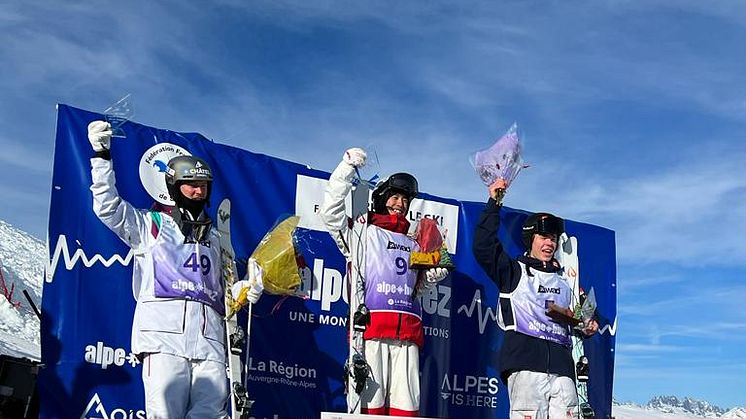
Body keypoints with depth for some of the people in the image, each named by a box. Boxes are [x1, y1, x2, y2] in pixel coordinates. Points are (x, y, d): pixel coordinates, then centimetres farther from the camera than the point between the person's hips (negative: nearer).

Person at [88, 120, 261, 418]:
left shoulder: (213, 237, 31)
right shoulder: (151, 224, 19)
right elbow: (108, 208, 4)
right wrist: (102, 156, -4)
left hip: (208, 335, 4)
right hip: (164, 329, -4)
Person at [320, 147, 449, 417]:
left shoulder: (412, 245, 31)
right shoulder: (363, 233, 16)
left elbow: (421, 281, 31)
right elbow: (330, 212, 3)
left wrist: (434, 274, 8)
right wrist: (347, 169, 0)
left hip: (407, 332, 5)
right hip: (370, 326, -4)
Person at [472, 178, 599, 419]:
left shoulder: (564, 281, 28)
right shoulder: (514, 271, 13)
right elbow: (483, 246, 0)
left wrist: (586, 327, 15)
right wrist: (494, 204, 0)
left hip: (562, 366, 5)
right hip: (525, 362, -4)